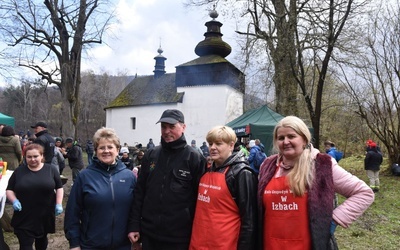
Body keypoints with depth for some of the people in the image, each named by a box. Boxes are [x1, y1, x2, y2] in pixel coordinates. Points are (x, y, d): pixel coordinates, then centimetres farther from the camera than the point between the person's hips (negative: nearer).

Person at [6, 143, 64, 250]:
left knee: (42, 239, 21)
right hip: (24, 217, -1)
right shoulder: (19, 171, -1)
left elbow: (59, 188, 3)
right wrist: (14, 201, -13)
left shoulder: (50, 169, -2)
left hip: (45, 215, 1)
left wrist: (59, 204, -7)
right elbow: (9, 190, 6)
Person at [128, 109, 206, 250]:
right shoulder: (150, 155, 5)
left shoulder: (195, 158, -7)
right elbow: (139, 193, 8)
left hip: (179, 238, -3)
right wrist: (134, 226, 5)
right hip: (149, 234, 4)